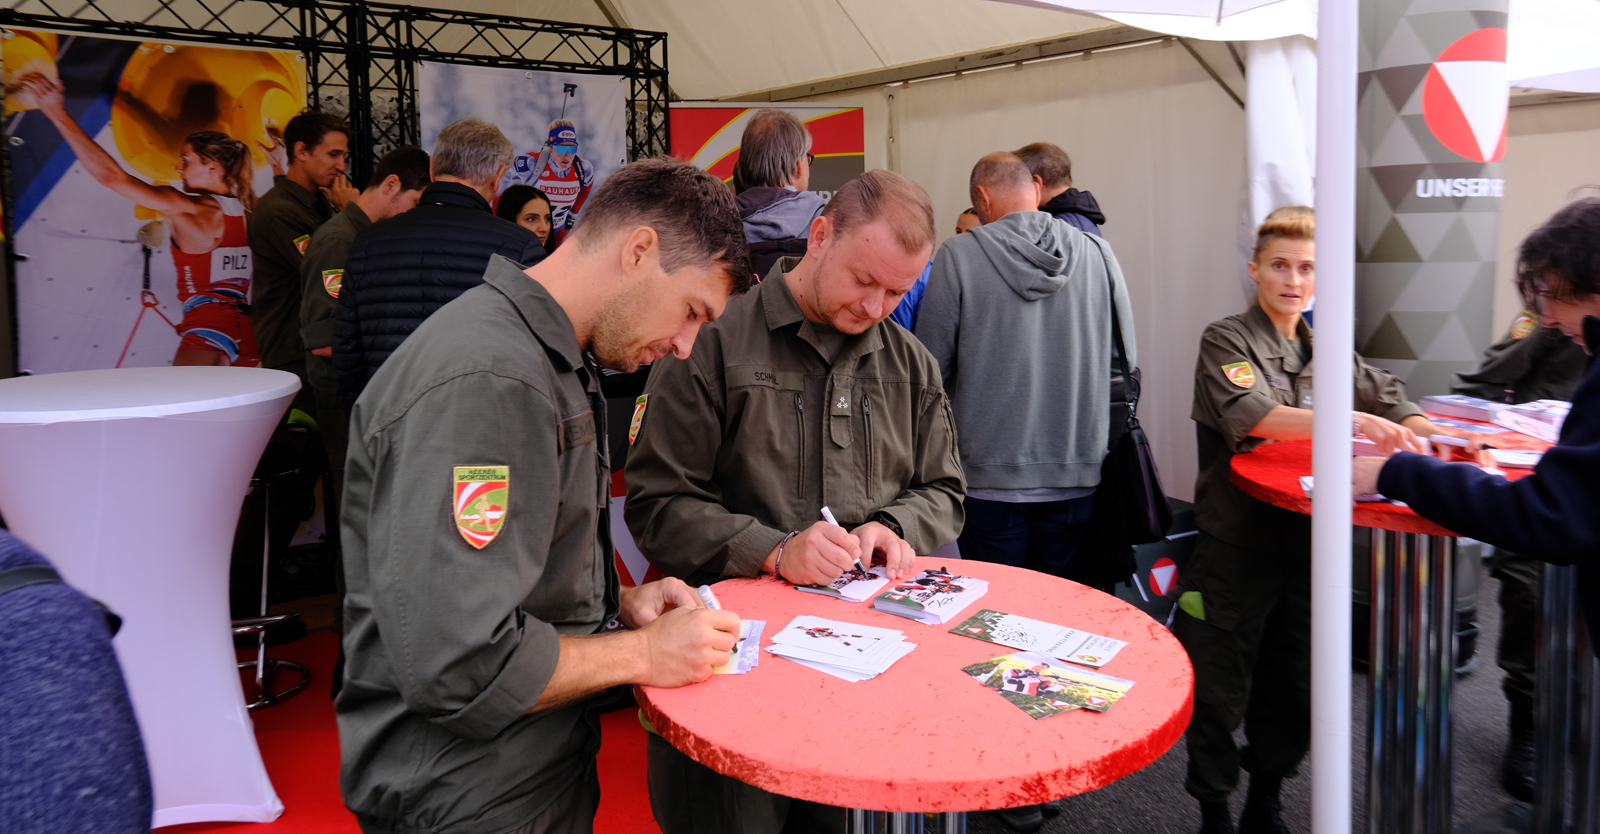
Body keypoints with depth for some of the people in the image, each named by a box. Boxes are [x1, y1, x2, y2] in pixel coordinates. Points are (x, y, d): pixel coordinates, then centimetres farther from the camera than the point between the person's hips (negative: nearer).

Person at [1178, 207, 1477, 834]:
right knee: (1220, 688, 3)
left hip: (1305, 541, 6)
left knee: (1293, 686, 16)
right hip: (1237, 542, -6)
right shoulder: (1225, 341, -9)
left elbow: (1390, 401, 15)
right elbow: (1253, 417, -25)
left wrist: (1431, 436, -6)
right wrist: (1352, 421, -35)